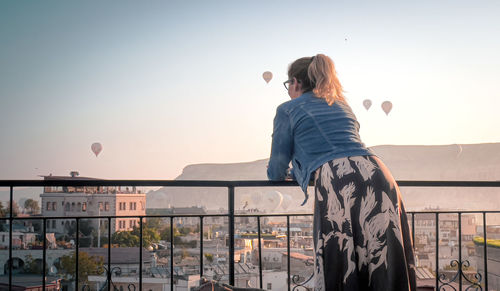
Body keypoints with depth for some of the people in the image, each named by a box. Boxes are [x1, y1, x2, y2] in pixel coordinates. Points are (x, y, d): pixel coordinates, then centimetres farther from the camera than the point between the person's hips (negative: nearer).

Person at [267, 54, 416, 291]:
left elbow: (277, 172, 17)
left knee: (339, 271, 0)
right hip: (378, 174, 6)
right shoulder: (342, 105, 32)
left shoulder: (288, 109, 16)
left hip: (336, 183, -6)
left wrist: (277, 172, 41)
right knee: (387, 271, 7)